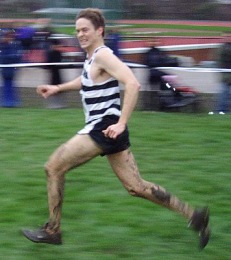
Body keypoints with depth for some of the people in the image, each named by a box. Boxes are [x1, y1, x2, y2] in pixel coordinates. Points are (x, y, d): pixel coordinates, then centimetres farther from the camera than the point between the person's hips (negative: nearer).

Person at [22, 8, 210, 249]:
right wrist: (58, 88, 30)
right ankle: (194, 215, 9)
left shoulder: (102, 55, -15)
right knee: (136, 187, 8)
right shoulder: (91, 58, 14)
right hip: (106, 130, 10)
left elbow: (132, 84, -27)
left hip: (104, 129, -10)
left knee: (53, 167, -4)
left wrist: (121, 123, -30)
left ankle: (52, 230, 4)